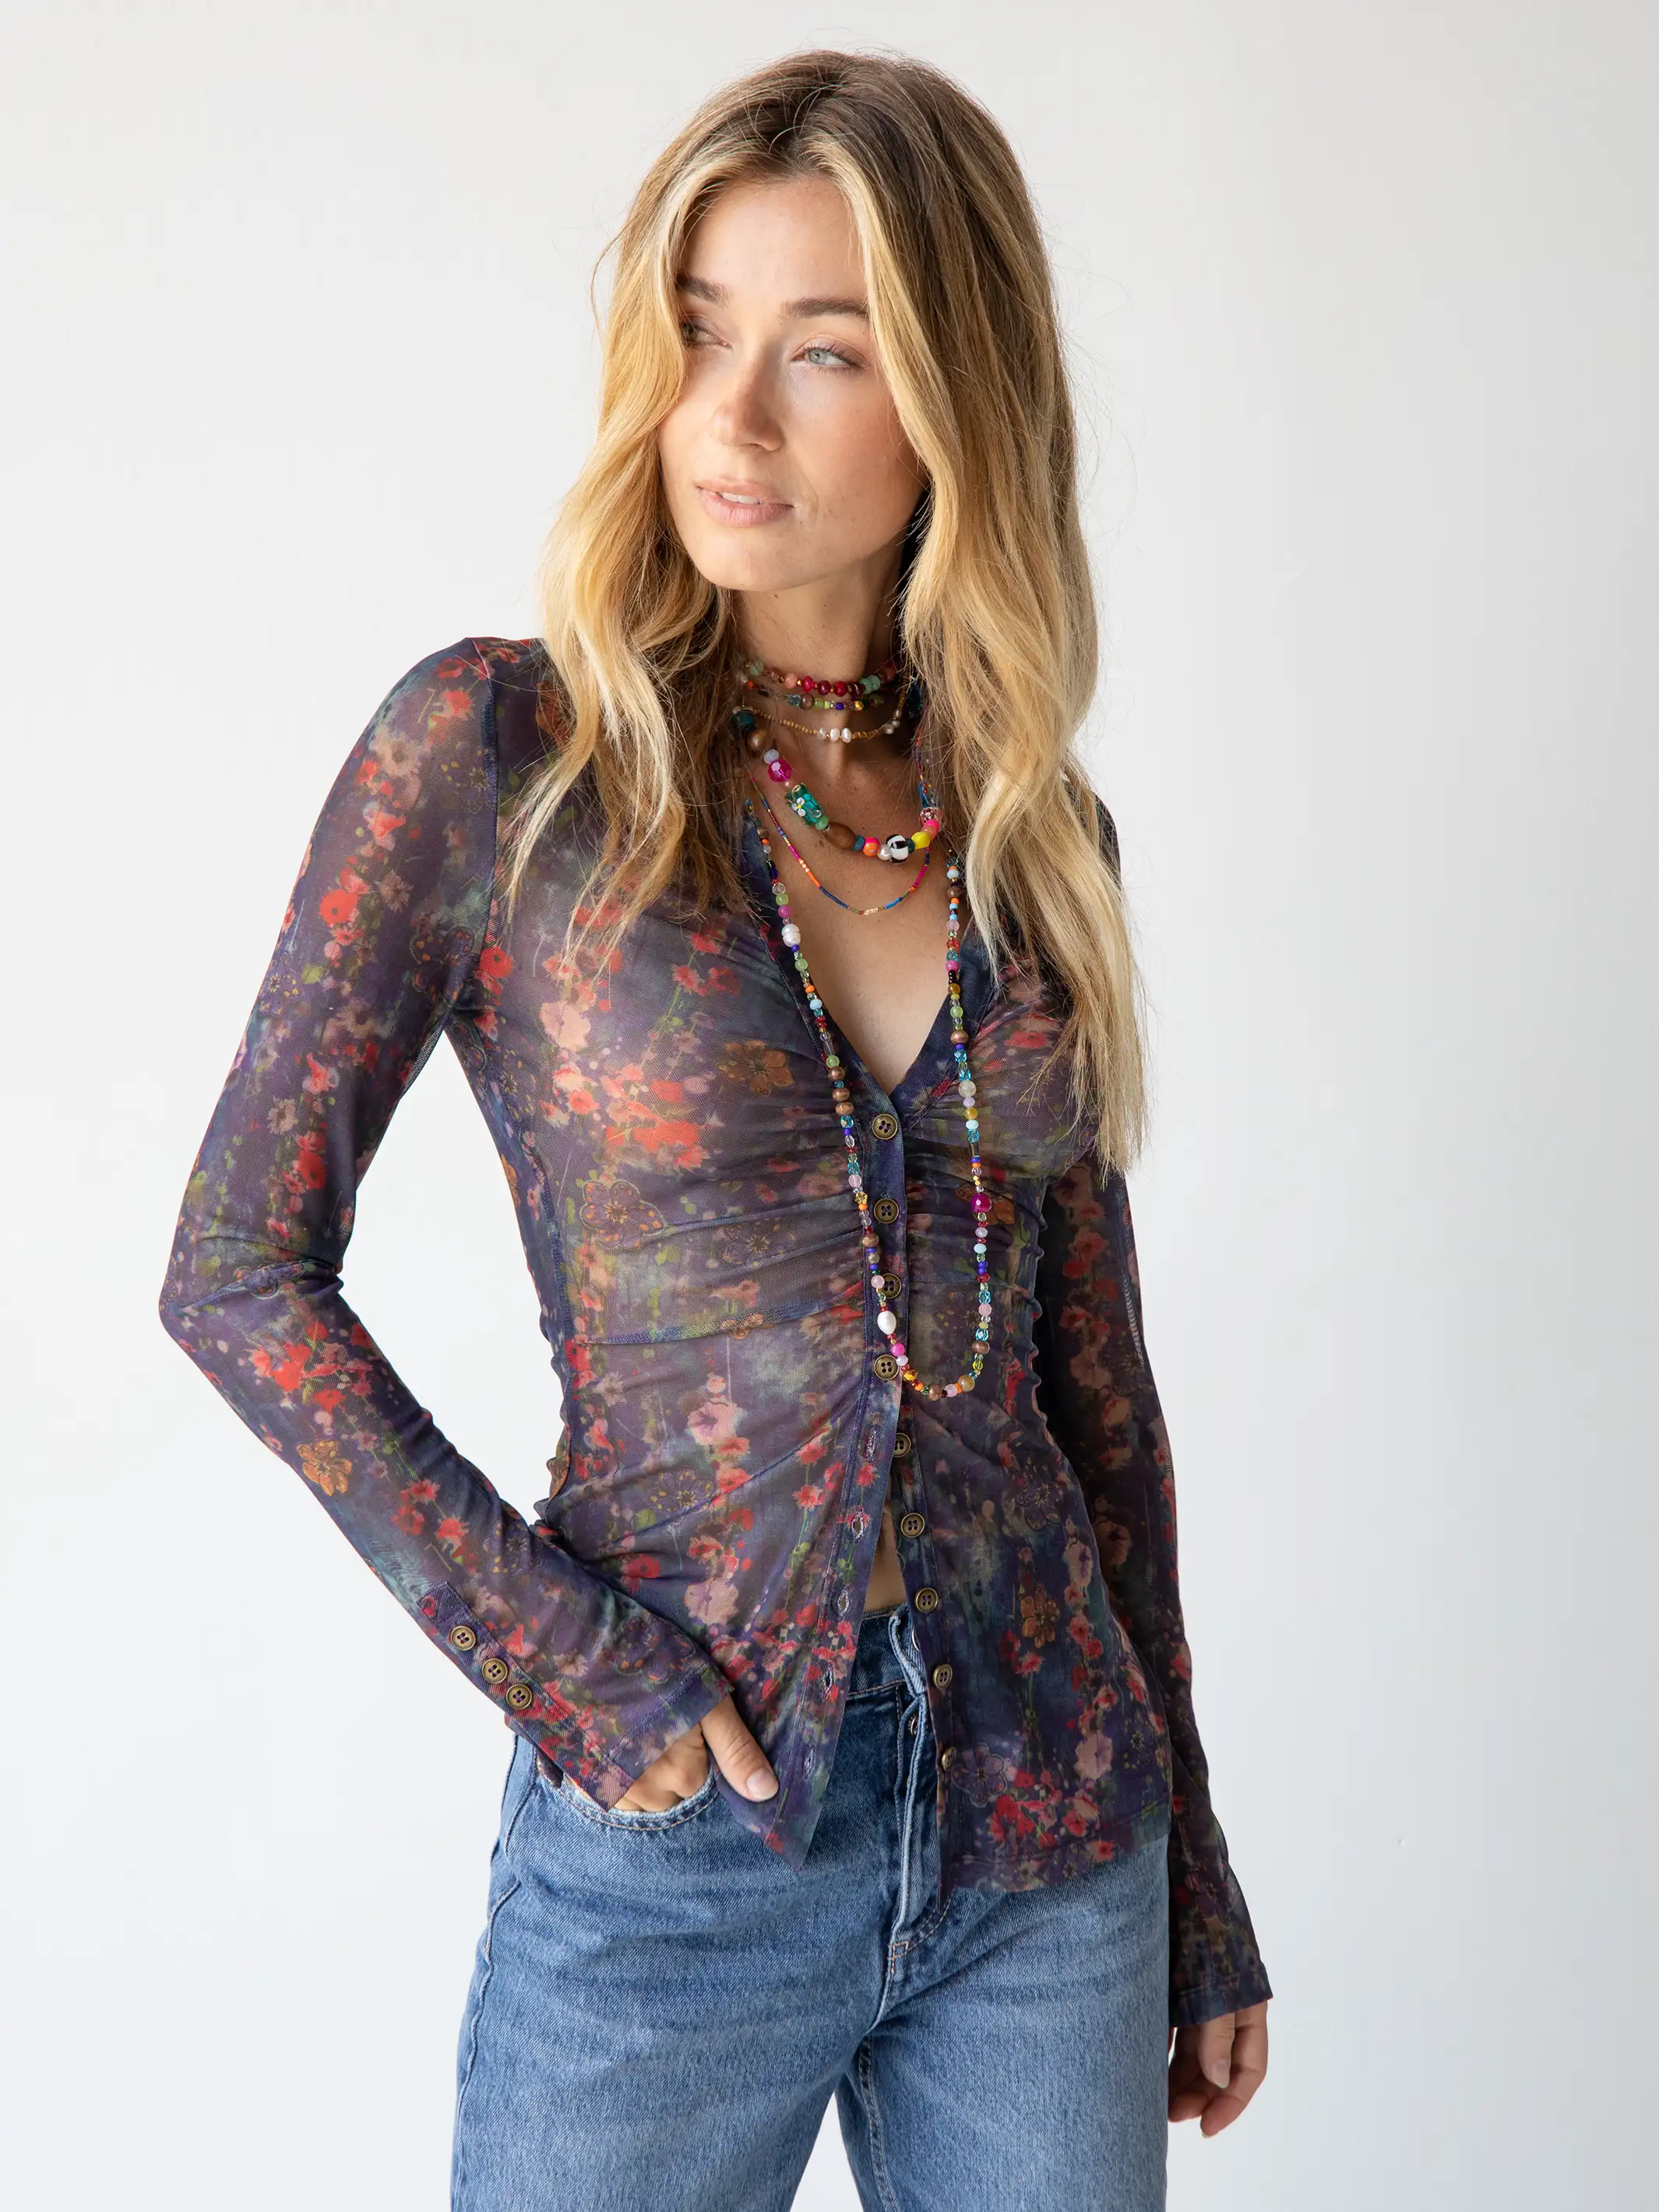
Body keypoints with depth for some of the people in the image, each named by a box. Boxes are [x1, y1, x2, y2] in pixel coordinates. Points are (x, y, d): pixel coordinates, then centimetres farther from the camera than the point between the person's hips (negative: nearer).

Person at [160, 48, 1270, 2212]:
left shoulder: (1030, 821, 3)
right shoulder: (499, 751, -8)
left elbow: (1092, 1367, 9)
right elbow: (243, 1266, -6)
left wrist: (1196, 1867, 12)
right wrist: (548, 1650, -12)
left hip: (1054, 1831, 4)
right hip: (684, 1839, -3)